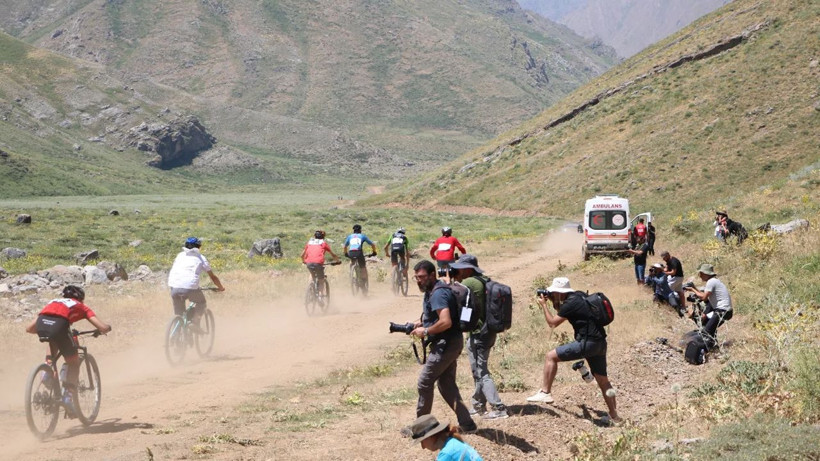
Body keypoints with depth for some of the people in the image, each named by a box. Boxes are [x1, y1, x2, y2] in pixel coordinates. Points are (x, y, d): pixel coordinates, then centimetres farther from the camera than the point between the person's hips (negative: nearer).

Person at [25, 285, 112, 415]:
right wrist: (107, 328, 43)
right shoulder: (81, 307, 30)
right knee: (74, 363, 19)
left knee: (53, 343, 39)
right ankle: (69, 397, 8)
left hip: (41, 323, 3)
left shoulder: (53, 302, 39)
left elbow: (29, 328, 36)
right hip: (59, 325, -3)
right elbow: (103, 327, 17)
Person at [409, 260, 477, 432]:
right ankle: (466, 423, 12)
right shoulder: (432, 291, 14)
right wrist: (421, 323, 11)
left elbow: (445, 322, -29)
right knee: (447, 385, 13)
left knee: (425, 383, -2)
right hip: (450, 343, 11)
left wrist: (425, 331, -18)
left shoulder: (437, 294, -19)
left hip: (445, 345, -11)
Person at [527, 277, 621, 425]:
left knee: (551, 356, -2)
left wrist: (543, 305, 4)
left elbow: (552, 323, -6)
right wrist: (555, 302, 18)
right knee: (603, 380, 15)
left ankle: (545, 392, -1)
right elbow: (563, 314, 30)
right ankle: (614, 416, 19)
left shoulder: (571, 303, -14)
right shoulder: (579, 296, 13)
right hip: (600, 343, 9)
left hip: (587, 343, -9)